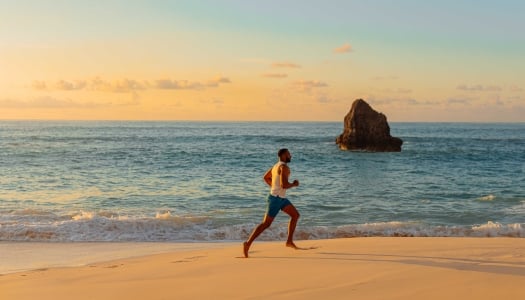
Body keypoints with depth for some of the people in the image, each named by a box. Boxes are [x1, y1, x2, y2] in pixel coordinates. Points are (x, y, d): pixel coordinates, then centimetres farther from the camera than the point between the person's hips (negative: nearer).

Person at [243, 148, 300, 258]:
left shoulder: (276, 165, 12)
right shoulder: (284, 167, -18)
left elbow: (266, 177, 26)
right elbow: (284, 185, -29)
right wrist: (294, 184, -10)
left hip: (281, 198, 10)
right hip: (276, 199, -10)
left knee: (295, 215, 13)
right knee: (266, 224, -8)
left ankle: (289, 241, 15)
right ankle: (248, 243, -6)